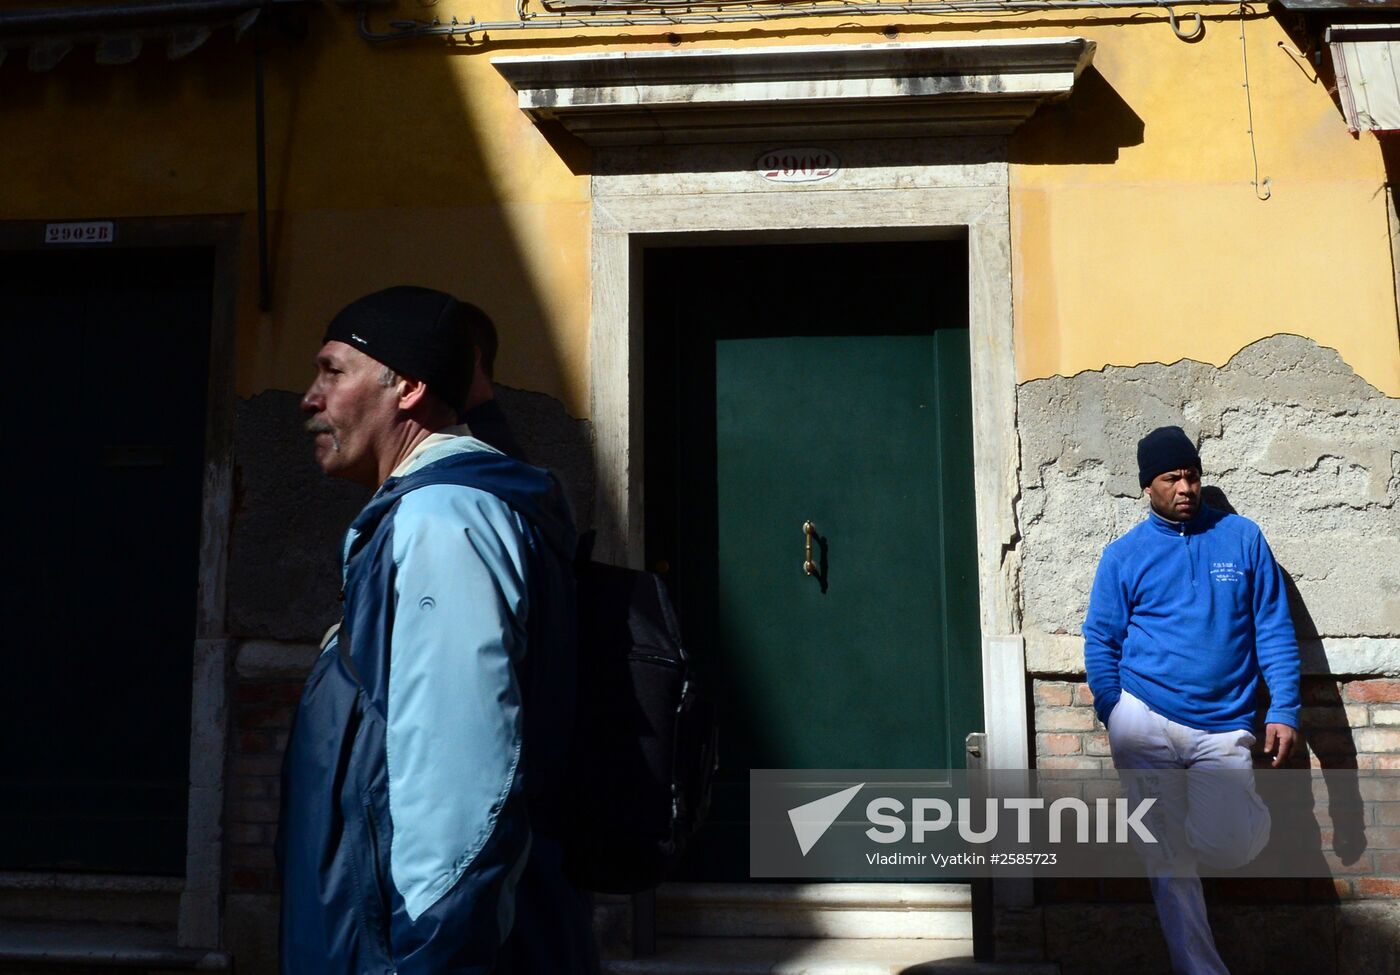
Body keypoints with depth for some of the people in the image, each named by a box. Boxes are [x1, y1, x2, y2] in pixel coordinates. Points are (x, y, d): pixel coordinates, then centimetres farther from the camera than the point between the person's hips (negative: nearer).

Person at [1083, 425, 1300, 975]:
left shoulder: (1243, 538, 5)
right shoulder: (1123, 555, 3)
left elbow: (1274, 630, 4)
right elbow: (1101, 643, 4)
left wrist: (1283, 711, -4)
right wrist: (1116, 721, -3)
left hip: (1223, 728, 0)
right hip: (1144, 721, 0)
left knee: (1229, 848, -12)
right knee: (1168, 858, 3)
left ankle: (1240, 808, 23)